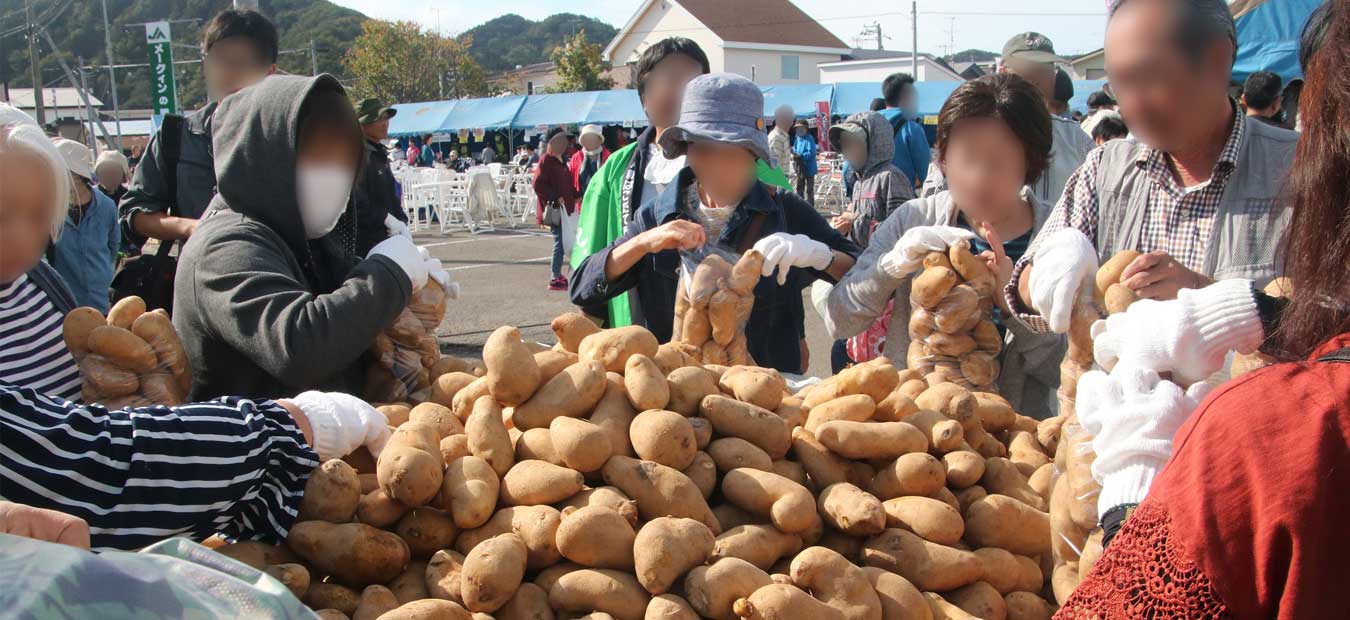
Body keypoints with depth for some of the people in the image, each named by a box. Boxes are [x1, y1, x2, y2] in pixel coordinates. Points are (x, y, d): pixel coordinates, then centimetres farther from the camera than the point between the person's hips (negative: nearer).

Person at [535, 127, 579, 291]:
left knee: (562, 242, 13)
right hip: (554, 210, -9)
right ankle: (555, 279, -3)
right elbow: (538, 184, -18)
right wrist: (555, 198, -20)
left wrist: (575, 195, 13)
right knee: (559, 242, -8)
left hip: (564, 208, 9)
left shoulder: (560, 161, 17)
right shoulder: (546, 160, -11)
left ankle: (558, 275, 22)